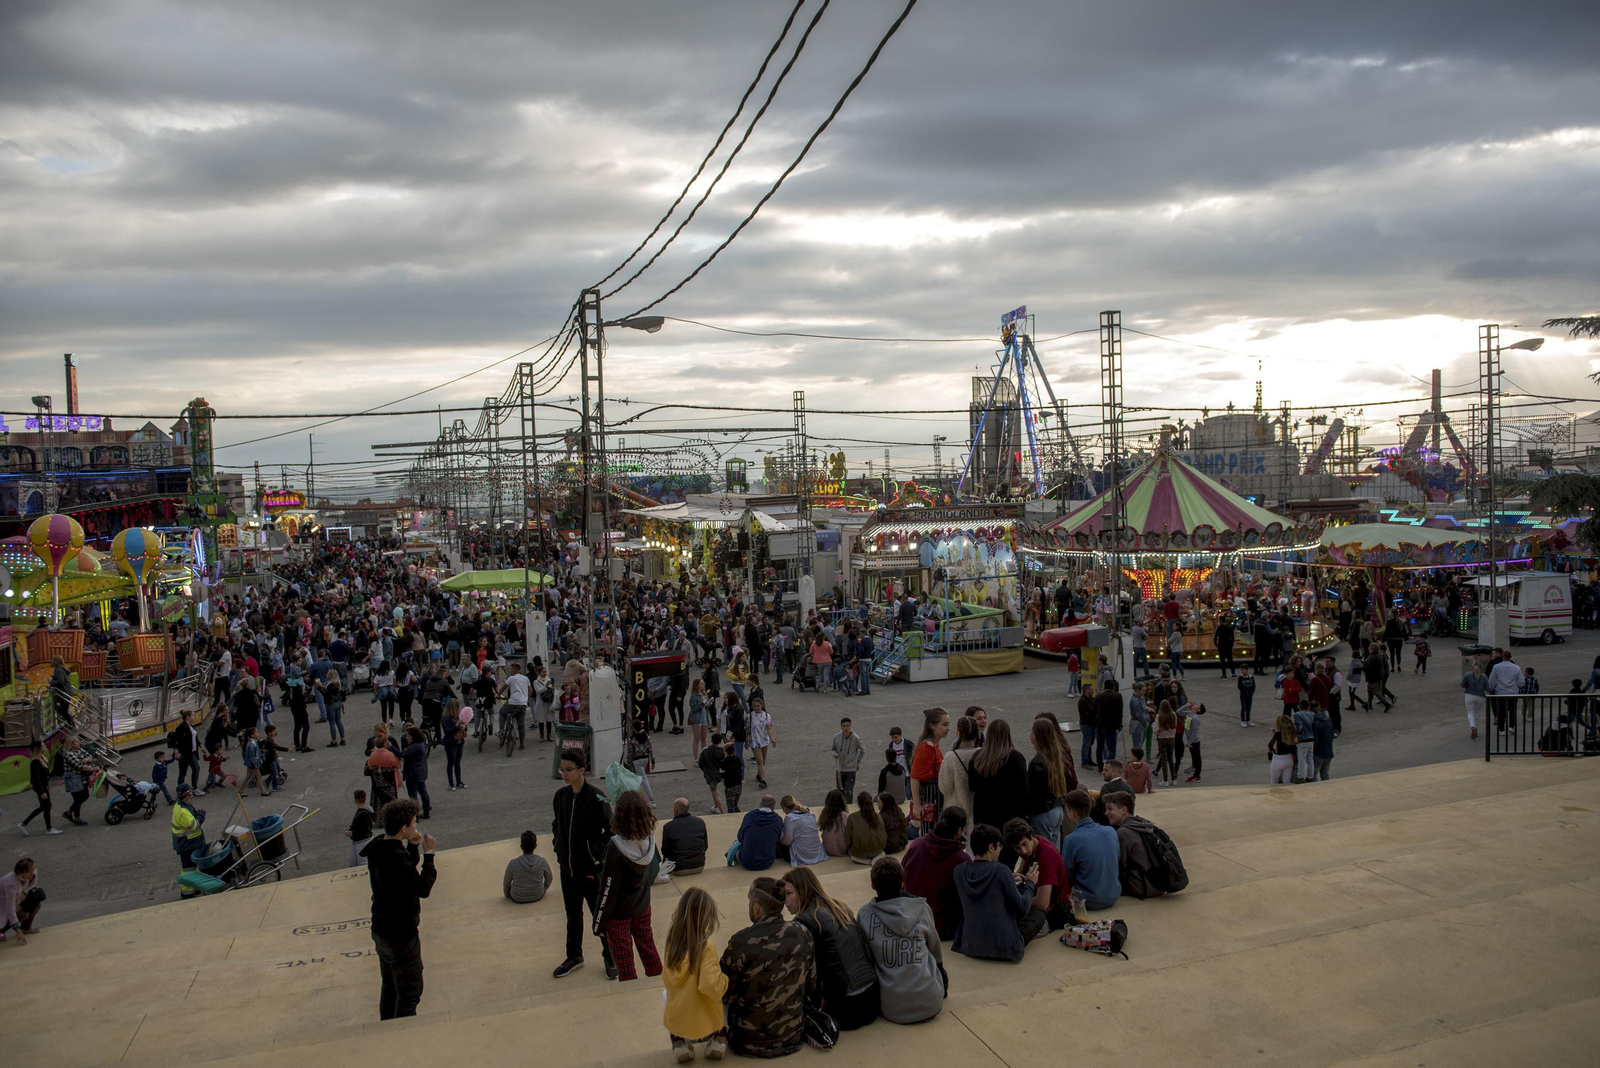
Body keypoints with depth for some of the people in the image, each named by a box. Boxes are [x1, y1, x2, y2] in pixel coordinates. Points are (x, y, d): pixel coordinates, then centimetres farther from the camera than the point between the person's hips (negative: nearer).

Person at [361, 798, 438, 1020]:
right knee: (409, 992, 3)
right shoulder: (397, 858, -31)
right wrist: (428, 854, -21)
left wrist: (413, 847, 0)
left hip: (381, 931, 10)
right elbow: (423, 888, -28)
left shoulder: (378, 848, -1)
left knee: (390, 985, 25)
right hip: (402, 935, -10)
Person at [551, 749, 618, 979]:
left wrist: (599, 854, -13)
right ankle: (574, 956, 37)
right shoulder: (560, 795, 0)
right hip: (567, 869, 5)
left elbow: (611, 830, -13)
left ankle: (611, 958, 24)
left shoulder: (596, 798, -18)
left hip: (591, 869, -5)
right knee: (572, 915, 20)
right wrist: (558, 848, 7)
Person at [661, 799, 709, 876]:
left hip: (679, 870, -4)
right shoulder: (700, 822, -2)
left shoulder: (668, 826, -14)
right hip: (699, 867, 4)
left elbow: (665, 852, -2)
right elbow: (705, 846, 8)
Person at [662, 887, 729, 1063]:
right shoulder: (706, 948, -24)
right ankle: (719, 1040, 10)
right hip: (705, 1025, -3)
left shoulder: (672, 943, -8)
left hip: (675, 1023, 3)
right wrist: (725, 976, -13)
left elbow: (667, 981, 6)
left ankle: (679, 1043, 19)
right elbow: (711, 986, -31)